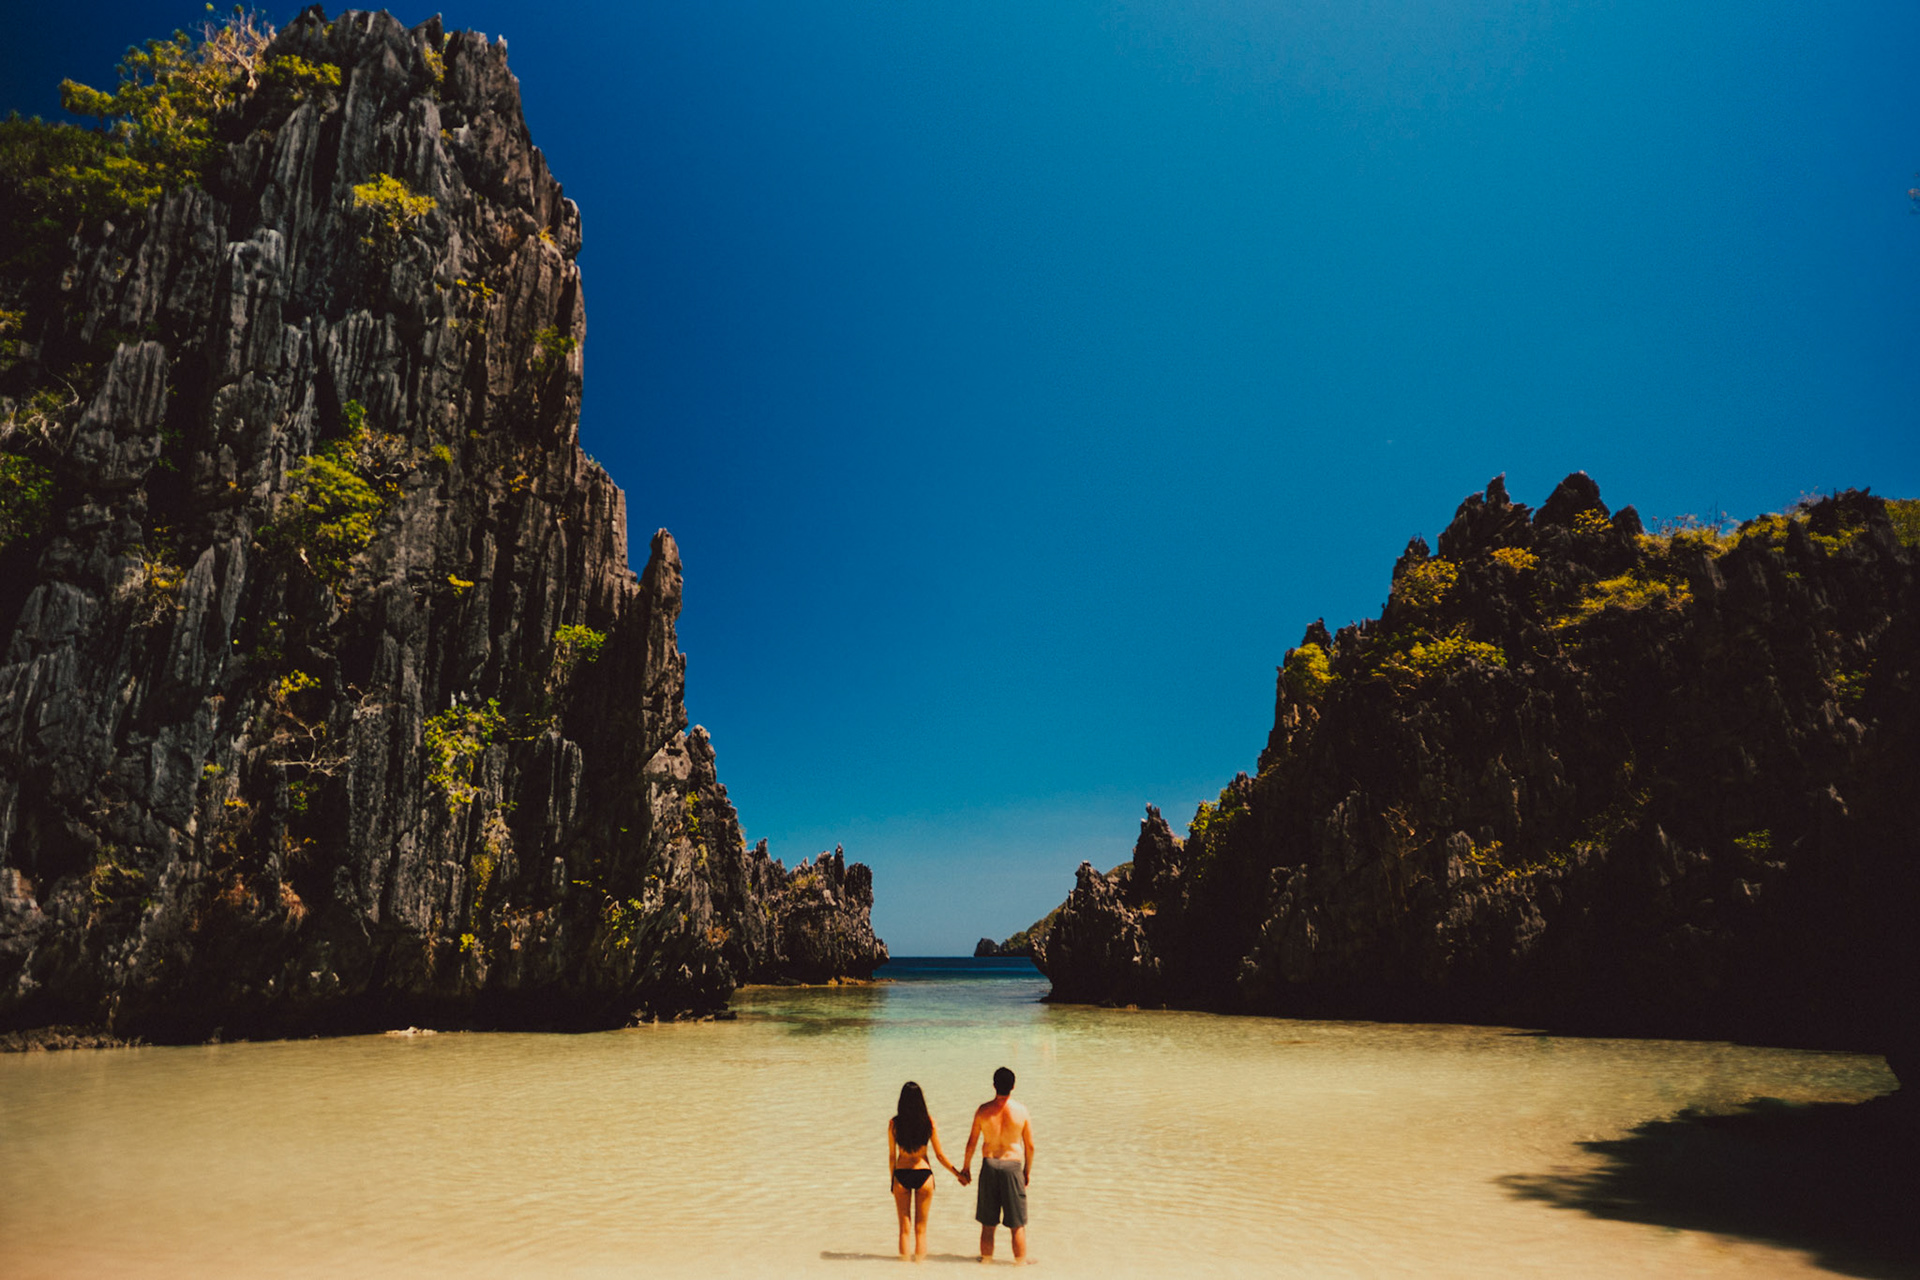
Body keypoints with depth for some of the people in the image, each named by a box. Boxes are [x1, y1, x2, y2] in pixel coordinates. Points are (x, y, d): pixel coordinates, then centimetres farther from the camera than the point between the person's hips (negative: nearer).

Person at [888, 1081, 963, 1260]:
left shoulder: (894, 1123, -7)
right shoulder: (929, 1123, -7)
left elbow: (892, 1156, -1)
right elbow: (940, 1155, -2)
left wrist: (891, 1179, 13)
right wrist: (958, 1174, 10)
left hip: (901, 1174, 0)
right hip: (923, 1173, 0)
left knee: (904, 1228, 14)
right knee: (921, 1228, 14)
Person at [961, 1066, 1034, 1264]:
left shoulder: (983, 1110, -3)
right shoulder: (1021, 1111, -6)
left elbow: (972, 1141, 3)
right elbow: (1030, 1146, 1)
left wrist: (965, 1167, 16)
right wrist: (1028, 1170, 15)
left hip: (989, 1165, 2)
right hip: (1013, 1166, -2)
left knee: (988, 1224, 14)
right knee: (1018, 1225, 10)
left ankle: (986, 1260, 23)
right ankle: (1020, 1262, 15)